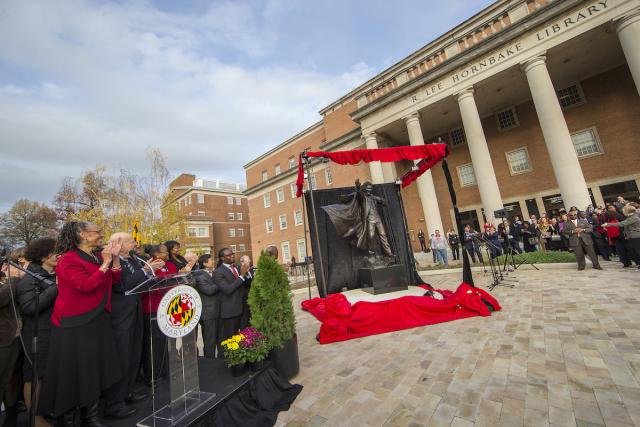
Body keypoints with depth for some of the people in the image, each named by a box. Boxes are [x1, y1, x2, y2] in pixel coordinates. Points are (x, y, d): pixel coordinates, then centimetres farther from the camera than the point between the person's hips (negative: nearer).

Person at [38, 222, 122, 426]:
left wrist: (115, 258, -6)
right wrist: (105, 264, -23)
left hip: (98, 321, 8)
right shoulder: (68, 259, -15)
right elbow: (86, 285, -26)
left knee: (95, 370, 15)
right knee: (73, 371, 5)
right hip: (75, 324, -7)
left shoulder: (99, 256, 8)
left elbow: (114, 281, 5)